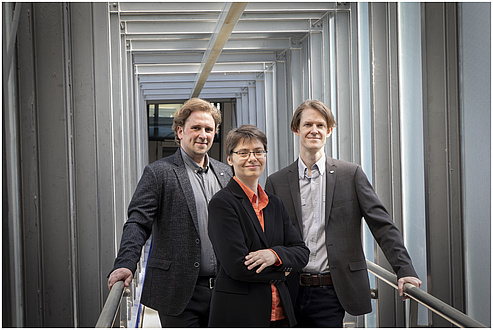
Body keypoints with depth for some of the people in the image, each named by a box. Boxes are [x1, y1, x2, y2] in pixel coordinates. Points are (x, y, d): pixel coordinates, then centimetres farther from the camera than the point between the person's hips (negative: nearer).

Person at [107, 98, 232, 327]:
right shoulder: (159, 173, -5)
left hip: (222, 288, 5)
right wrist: (125, 264, -28)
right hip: (180, 290, -5)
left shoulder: (225, 173, 13)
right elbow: (138, 223, -13)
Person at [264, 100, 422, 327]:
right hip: (291, 294, 2)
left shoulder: (351, 174, 3)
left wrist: (404, 271, -10)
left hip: (330, 294, -1)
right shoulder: (276, 182, 6)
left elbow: (382, 225, 0)